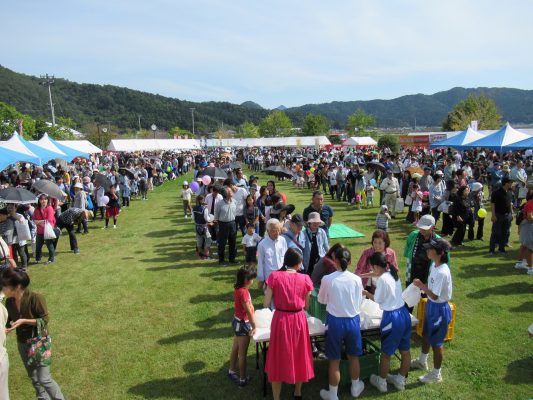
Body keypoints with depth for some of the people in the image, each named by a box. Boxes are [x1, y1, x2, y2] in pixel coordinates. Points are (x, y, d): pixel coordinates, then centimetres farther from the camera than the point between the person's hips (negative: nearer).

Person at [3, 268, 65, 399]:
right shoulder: (9, 302, -6)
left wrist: (24, 321, -27)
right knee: (33, 377, 18)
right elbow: (9, 321, 6)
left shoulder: (35, 298, -24)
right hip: (22, 344, 6)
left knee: (44, 378, -3)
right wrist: (6, 329, -15)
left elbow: (44, 320, -19)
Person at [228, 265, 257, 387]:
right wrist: (254, 326, -15)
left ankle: (232, 371, 40)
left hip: (237, 322, 9)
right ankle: (242, 379, 19)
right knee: (242, 353, 6)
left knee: (235, 348, 23)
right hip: (243, 324, -9)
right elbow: (248, 311, -23)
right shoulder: (243, 292, -29)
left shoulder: (238, 289, -1)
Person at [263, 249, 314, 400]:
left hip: (280, 320, -1)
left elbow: (266, 304, -8)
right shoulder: (305, 279, -7)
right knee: (299, 356, 23)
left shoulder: (274, 276, -10)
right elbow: (306, 306, 2)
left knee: (279, 358, 15)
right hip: (299, 320, 1)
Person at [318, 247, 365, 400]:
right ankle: (355, 387, 42)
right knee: (353, 357, 23)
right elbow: (359, 302, 4)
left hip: (335, 321, -2)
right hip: (353, 320, 3)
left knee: (334, 360, 11)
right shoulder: (356, 279, -9)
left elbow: (321, 300, 2)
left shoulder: (327, 279, -15)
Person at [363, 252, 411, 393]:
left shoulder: (382, 279, -20)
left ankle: (381, 382, 29)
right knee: (405, 351, 19)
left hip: (391, 318, -8)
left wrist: (366, 293, 9)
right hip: (404, 314, 8)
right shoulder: (392, 273, 4)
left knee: (386, 354, 12)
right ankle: (400, 380, 38)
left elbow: (377, 300, -7)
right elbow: (376, 275, 23)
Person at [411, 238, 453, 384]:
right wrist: (422, 286, -4)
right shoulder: (434, 265, -3)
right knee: (426, 335, 27)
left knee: (436, 342, 9)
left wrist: (421, 285, -19)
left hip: (439, 309, -9)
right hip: (431, 305, 9)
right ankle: (422, 361, 49)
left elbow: (434, 295, -28)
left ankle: (436, 374, 29)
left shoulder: (442, 272, -32)